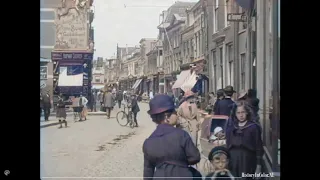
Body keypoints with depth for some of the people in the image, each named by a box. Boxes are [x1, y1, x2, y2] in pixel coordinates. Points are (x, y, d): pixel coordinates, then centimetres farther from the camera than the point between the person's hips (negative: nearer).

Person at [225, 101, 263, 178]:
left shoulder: (254, 127, -3)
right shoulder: (230, 127, 9)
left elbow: (259, 147, -4)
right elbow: (227, 146, 12)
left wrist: (258, 165, -8)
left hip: (248, 160, -3)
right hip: (232, 159, 4)